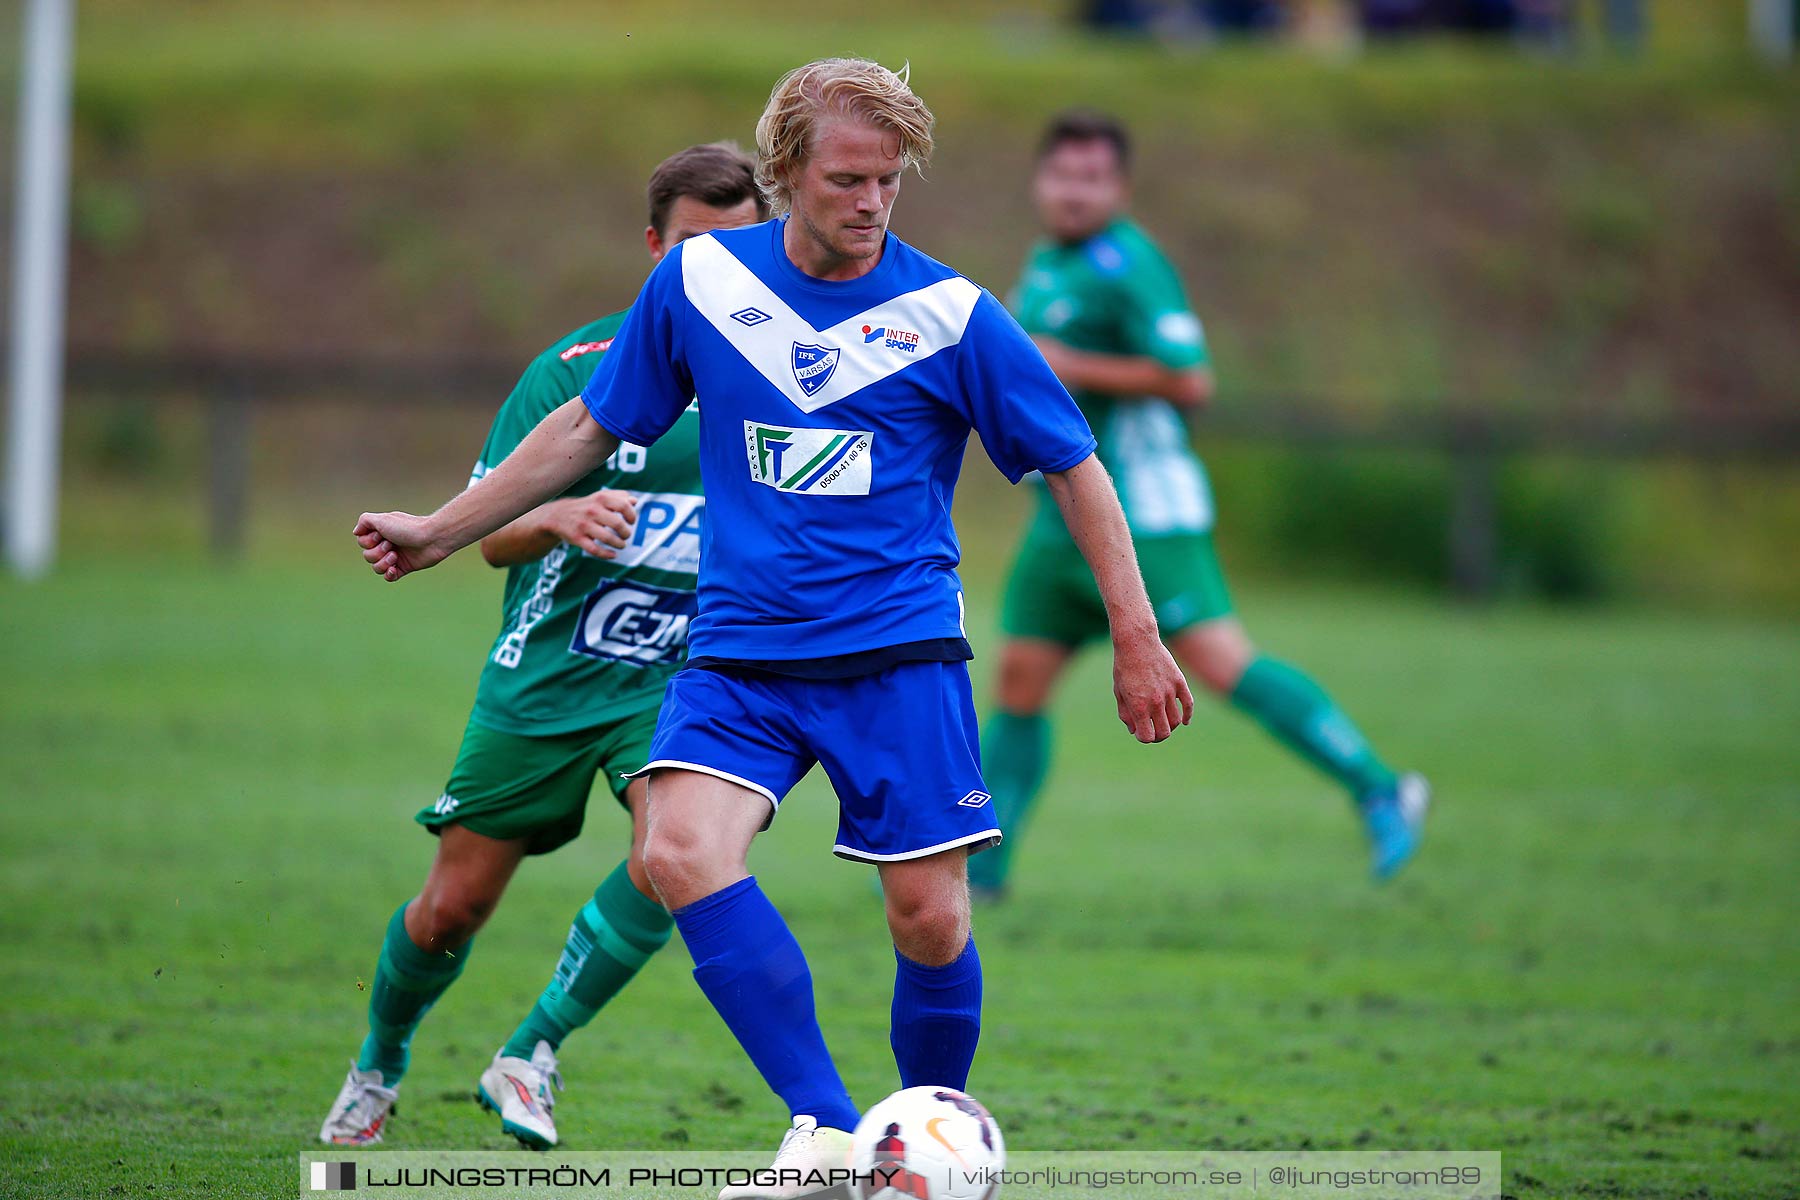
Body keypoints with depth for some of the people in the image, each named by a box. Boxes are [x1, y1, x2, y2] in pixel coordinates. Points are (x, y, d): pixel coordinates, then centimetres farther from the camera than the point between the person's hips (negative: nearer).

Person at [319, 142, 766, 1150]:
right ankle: (379, 1067, 35)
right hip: (546, 678, 0)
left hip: (684, 678, 0)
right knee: (453, 906, 5)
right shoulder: (577, 368, -5)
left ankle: (532, 1057, -11)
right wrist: (559, 518, -27)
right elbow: (494, 536, -5)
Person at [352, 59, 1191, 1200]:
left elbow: (1075, 465, 5)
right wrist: (440, 531, 19)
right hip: (741, 652, 1)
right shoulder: (700, 281, 2)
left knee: (930, 917, -5)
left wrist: (1137, 637, 2)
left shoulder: (949, 314, -4)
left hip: (900, 654, -1)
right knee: (682, 851, -23)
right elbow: (590, 427, 15)